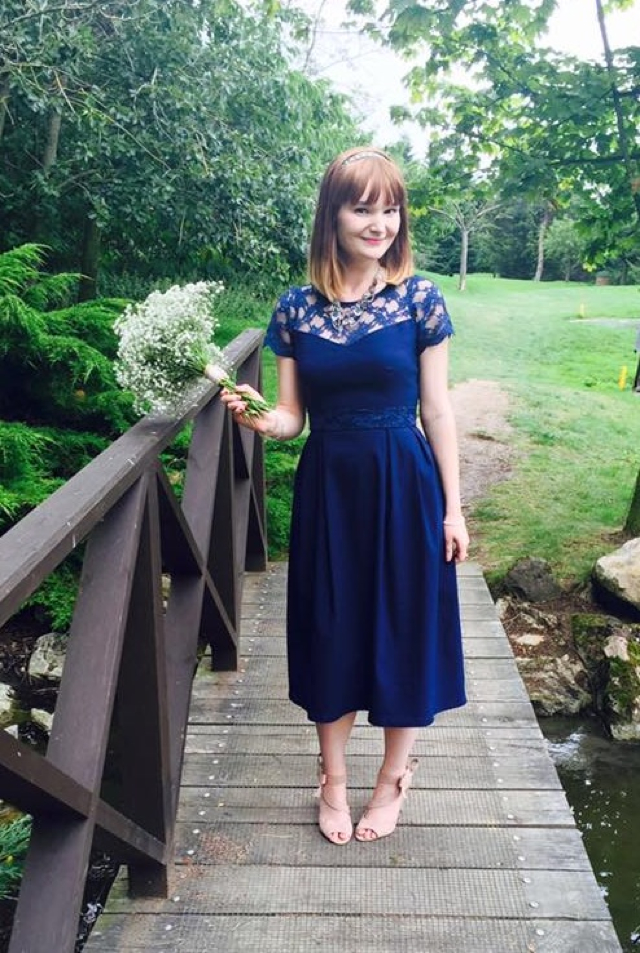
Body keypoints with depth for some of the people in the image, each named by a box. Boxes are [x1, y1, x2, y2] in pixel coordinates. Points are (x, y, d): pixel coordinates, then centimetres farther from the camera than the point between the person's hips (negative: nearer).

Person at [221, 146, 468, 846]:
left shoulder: (419, 299, -4)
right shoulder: (297, 307, 1)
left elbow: (437, 410, -2)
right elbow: (292, 417, 4)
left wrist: (453, 508, -3)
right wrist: (260, 420, -19)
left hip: (404, 483, -1)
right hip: (327, 484, 2)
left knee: (404, 627, 8)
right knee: (331, 628, 11)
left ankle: (393, 779, 32)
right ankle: (333, 780, 33)